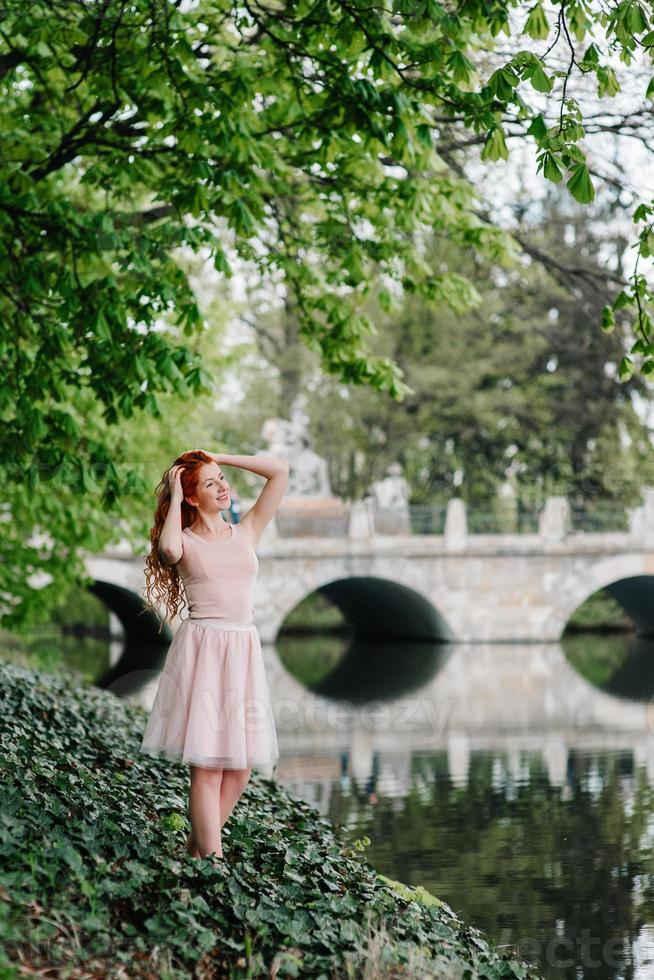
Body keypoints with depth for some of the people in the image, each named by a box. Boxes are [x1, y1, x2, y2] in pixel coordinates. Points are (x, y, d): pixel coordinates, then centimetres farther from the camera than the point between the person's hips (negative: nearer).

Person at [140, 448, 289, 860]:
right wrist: (173, 497, -6)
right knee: (208, 763, -8)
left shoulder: (247, 532, 14)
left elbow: (281, 471, 11)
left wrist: (220, 457, 11)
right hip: (201, 650, -5)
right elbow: (169, 549, -21)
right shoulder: (185, 541, 4)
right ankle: (212, 860, -7)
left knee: (242, 763, 3)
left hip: (244, 652, 5)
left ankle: (198, 846, 18)